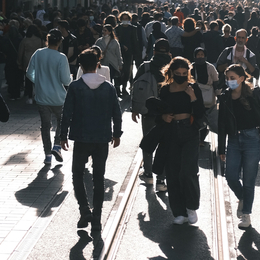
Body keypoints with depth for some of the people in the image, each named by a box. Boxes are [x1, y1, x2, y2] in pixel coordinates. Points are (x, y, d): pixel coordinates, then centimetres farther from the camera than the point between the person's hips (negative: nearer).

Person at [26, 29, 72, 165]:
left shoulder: (38, 54, -6)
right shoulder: (61, 58, -17)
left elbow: (29, 73, 1)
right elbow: (66, 80, -16)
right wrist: (70, 79, 7)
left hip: (42, 98, 3)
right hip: (58, 98, -2)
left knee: (45, 126, 11)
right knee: (62, 122, 19)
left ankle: (48, 155, 12)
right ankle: (57, 146, 3)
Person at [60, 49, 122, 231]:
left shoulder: (75, 87, -8)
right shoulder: (109, 87, -2)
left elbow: (67, 113, -8)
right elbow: (116, 113, 2)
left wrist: (64, 135, 3)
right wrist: (117, 134, 15)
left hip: (81, 139, -2)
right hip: (102, 140, 2)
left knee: (78, 174, 15)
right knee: (99, 178, 10)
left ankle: (85, 210, -1)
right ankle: (96, 220, 11)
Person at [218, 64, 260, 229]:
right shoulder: (225, 98, 6)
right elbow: (222, 124, 8)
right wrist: (221, 149, 7)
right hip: (234, 141, 4)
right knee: (231, 177, -1)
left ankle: (246, 215, 17)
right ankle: (242, 198, 31)